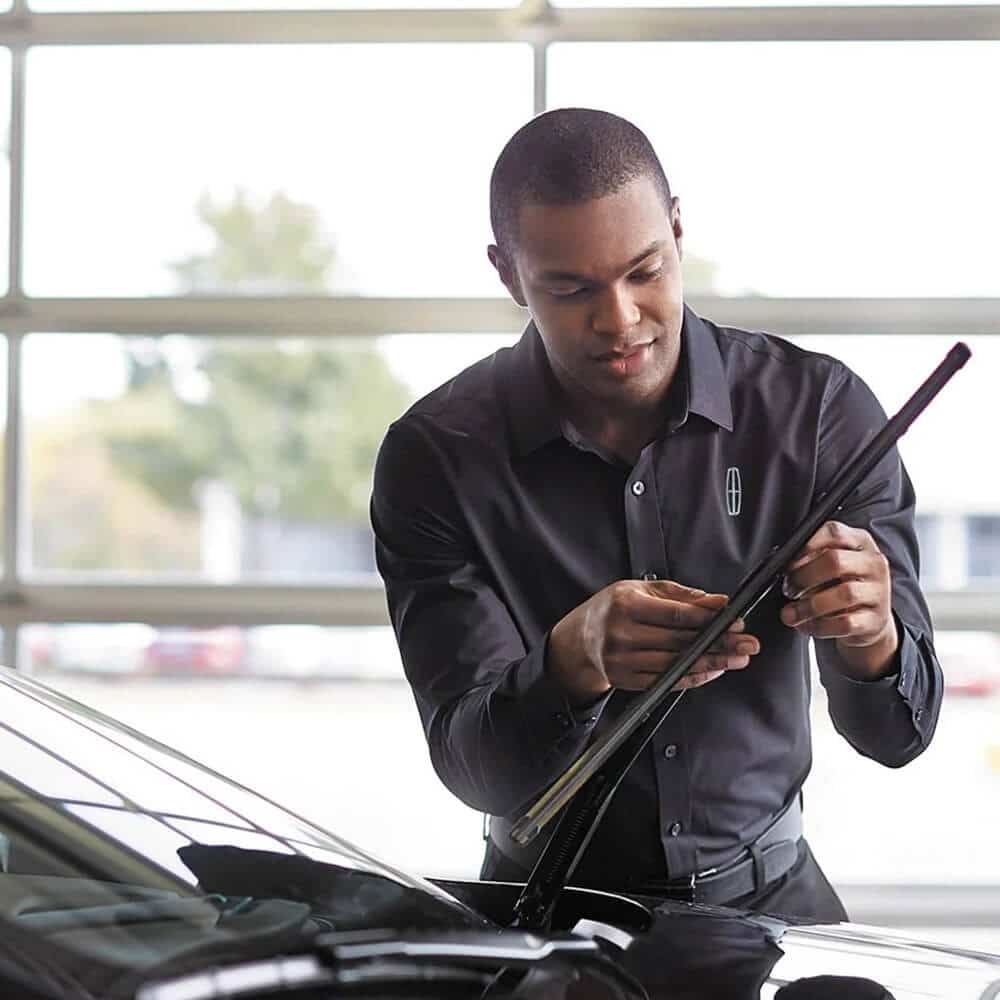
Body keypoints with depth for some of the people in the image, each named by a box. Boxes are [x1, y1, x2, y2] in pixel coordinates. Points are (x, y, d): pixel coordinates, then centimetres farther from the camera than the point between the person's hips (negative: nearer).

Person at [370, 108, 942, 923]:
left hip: (766, 889, 2)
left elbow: (897, 734, -8)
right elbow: (472, 769, -14)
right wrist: (575, 664, -35)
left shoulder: (819, 408, -7)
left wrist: (871, 639, -31)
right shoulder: (437, 455, -9)